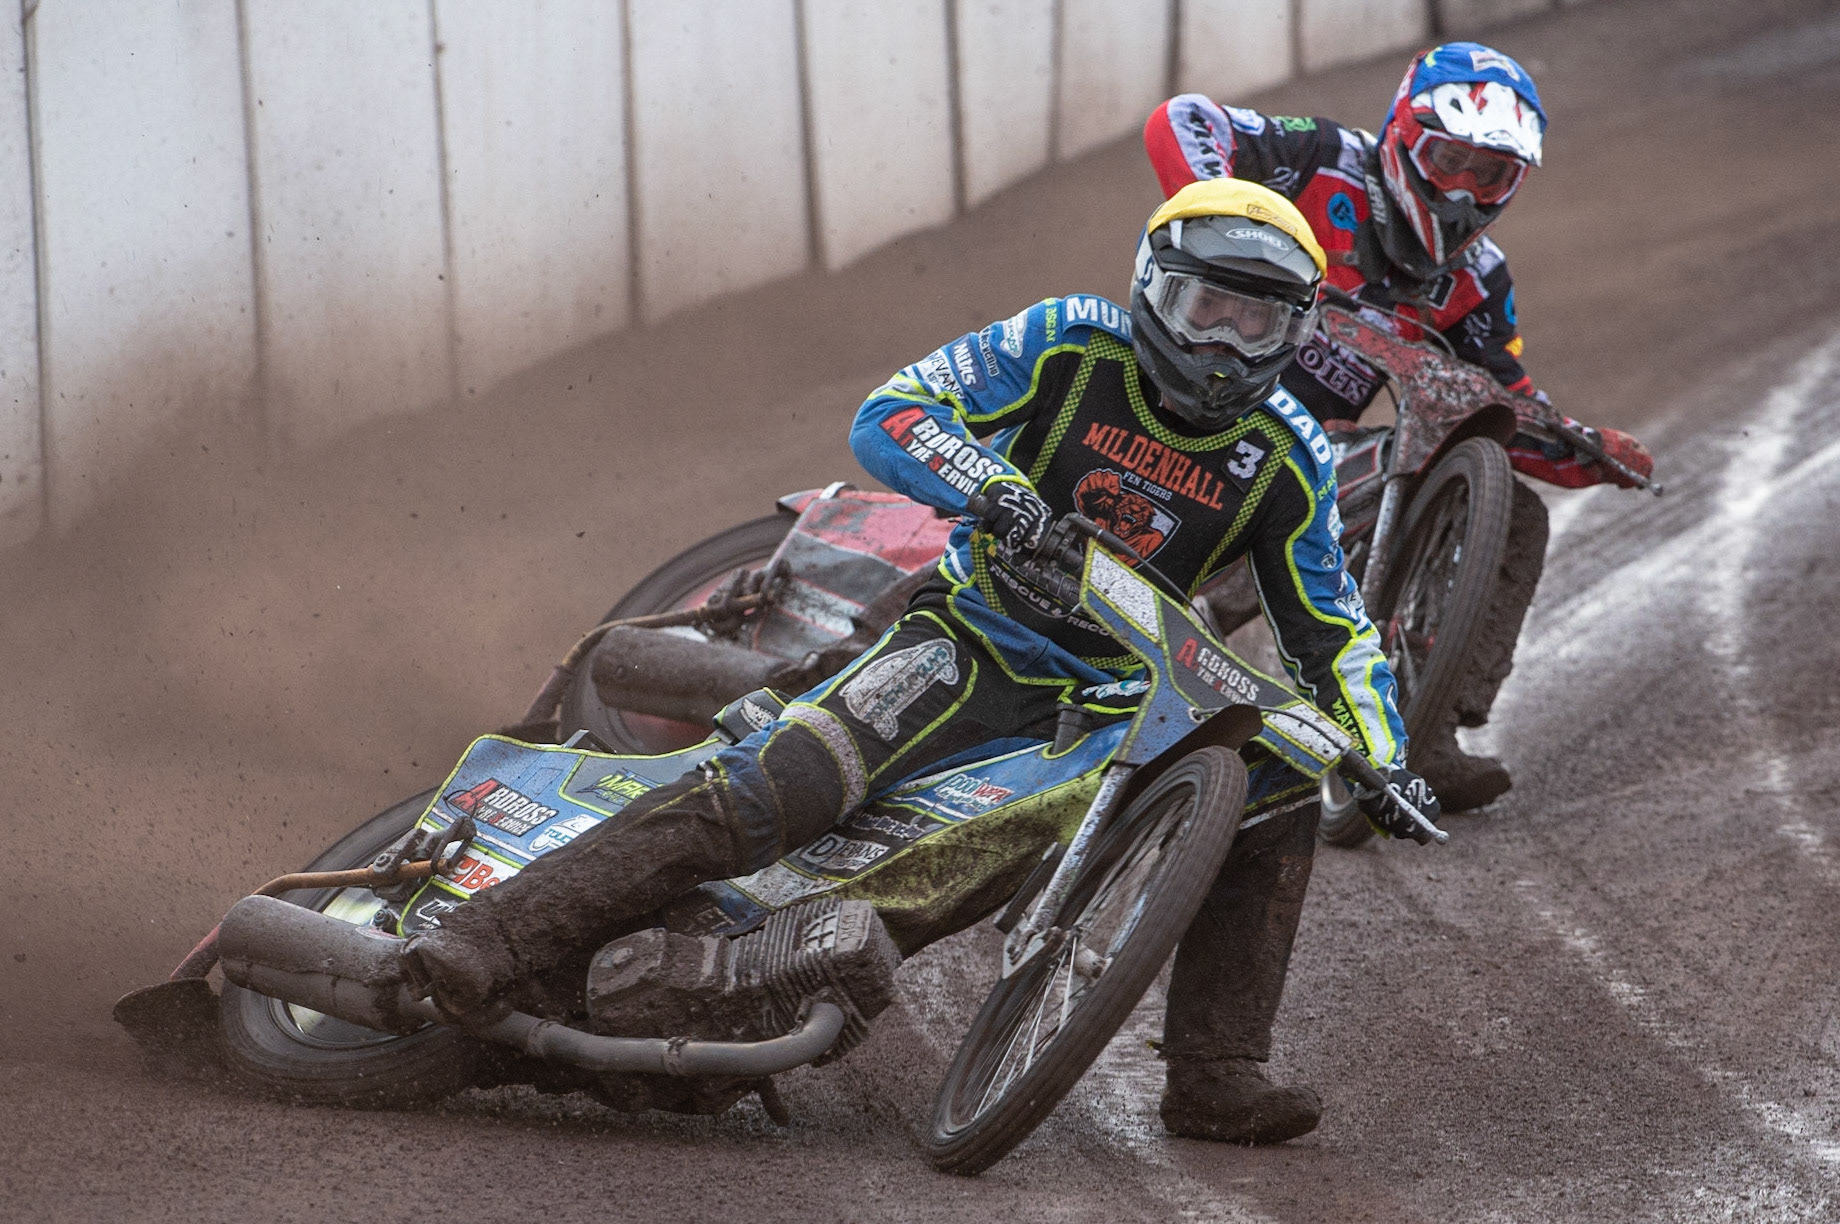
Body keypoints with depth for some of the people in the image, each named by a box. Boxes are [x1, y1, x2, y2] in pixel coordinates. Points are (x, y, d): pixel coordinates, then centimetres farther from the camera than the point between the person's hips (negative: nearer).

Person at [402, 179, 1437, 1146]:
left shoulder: (1289, 457, 1)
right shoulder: (1068, 346, -7)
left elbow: (1332, 630, 8)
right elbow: (887, 416, -12)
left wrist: (1386, 763, -5)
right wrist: (990, 484, -30)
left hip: (1117, 696, 4)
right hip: (972, 647, -4)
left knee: (1281, 797, -15)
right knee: (778, 788, -25)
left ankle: (1216, 1075, -8)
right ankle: (487, 942, -32)